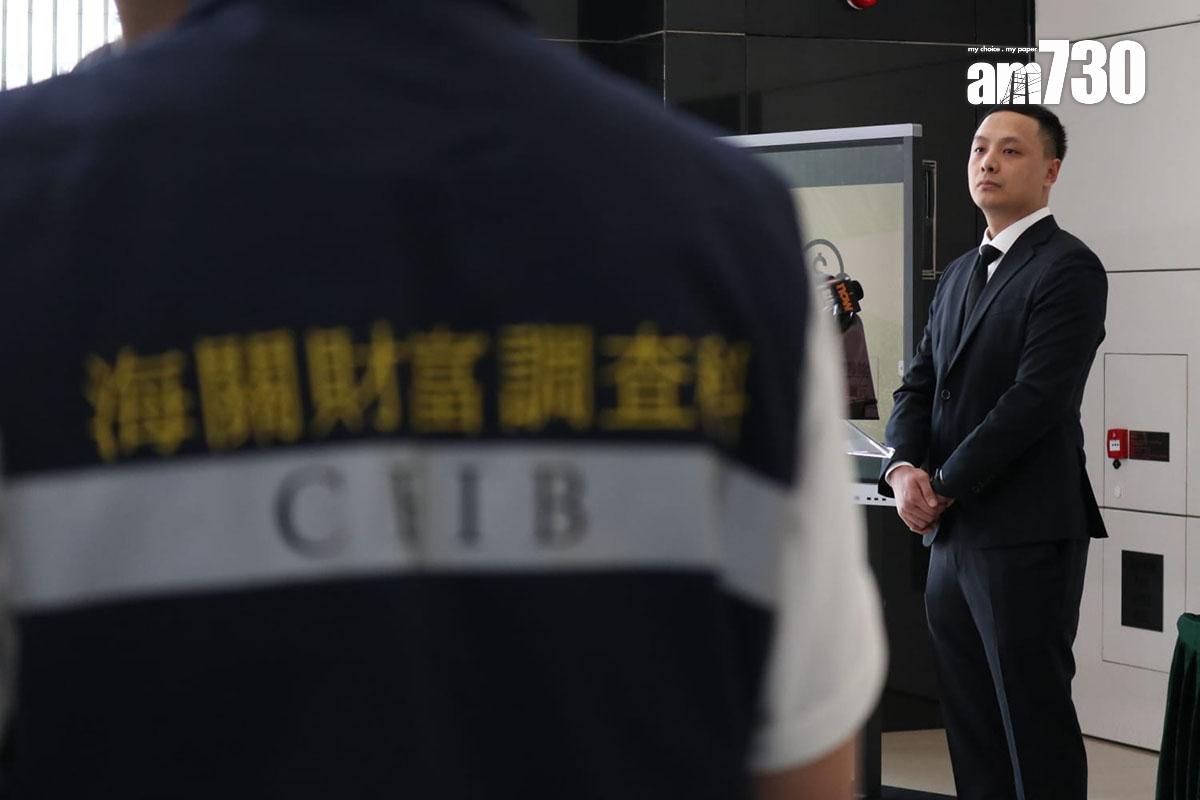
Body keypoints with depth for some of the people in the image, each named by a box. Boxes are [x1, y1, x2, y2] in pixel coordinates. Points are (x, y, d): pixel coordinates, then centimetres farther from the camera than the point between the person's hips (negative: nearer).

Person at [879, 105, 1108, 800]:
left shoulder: (1068, 268, -9)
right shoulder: (961, 275, 18)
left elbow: (1037, 398, -17)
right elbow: (920, 385, 15)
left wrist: (945, 486, -12)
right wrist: (905, 468, -5)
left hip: (1024, 536, -8)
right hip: (953, 535, 8)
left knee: (1035, 727, -4)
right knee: (971, 726, 11)